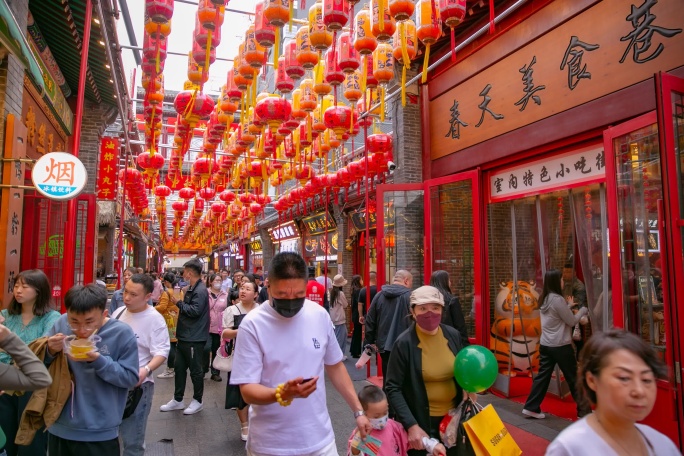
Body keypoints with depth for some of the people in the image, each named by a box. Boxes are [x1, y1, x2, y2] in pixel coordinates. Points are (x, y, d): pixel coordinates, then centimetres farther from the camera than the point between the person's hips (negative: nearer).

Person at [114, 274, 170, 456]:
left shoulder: (154, 319, -16)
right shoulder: (119, 312, 4)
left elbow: (162, 352, -18)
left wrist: (146, 370, -34)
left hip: (137, 385, -6)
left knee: (132, 441, 5)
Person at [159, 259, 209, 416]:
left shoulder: (200, 290, -18)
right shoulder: (192, 289, 14)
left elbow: (195, 310, -26)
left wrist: (179, 302, -16)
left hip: (195, 338, -10)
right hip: (185, 336, 10)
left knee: (195, 370, 3)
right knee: (179, 367, 15)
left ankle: (197, 401, 17)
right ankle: (178, 400, 27)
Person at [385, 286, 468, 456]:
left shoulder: (453, 335, -5)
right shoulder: (404, 343, -19)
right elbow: (393, 388, -17)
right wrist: (411, 425, -23)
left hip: (452, 417, 5)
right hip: (421, 421, -5)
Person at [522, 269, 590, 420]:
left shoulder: (545, 299, 8)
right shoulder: (558, 299, -17)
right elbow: (571, 321, -8)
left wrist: (568, 306, 15)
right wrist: (583, 310, 6)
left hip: (545, 344, 8)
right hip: (560, 346, -8)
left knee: (542, 376, 9)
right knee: (574, 378, 8)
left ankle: (531, 408, 10)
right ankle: (584, 410, 21)